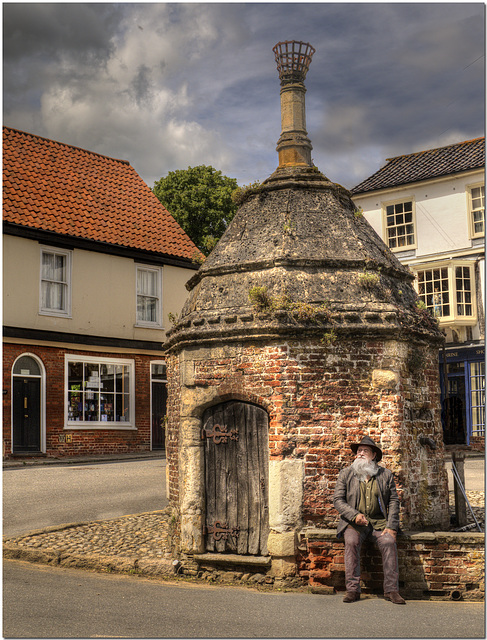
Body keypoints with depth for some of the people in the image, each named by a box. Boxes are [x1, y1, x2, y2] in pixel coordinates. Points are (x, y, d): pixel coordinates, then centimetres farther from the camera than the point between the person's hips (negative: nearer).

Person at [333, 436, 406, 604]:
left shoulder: (385, 475, 10)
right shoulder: (345, 474, 8)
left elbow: (393, 501, 7)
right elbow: (337, 500, 3)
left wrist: (391, 526, -6)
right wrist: (354, 515, -14)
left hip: (379, 522, 1)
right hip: (353, 522, -1)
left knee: (389, 542, -27)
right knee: (351, 542, -30)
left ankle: (391, 590, -21)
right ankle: (352, 589, -26)